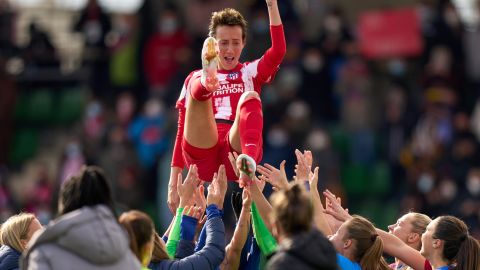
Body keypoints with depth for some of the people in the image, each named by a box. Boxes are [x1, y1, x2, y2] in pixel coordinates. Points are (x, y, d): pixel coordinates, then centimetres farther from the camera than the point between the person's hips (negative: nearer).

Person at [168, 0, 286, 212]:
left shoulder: (251, 72, 24)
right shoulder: (194, 79, 25)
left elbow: (278, 51, 3)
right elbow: (182, 131, 22)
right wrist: (173, 182, 13)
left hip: (237, 147, 0)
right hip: (202, 154, 0)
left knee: (250, 97, -28)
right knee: (198, 88, -21)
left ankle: (248, 161, -56)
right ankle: (206, 83, -61)